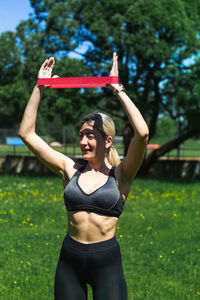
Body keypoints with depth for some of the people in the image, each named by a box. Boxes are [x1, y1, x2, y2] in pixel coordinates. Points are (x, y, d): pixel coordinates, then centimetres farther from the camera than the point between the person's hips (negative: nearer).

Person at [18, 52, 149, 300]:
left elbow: (142, 133, -22)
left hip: (106, 260, -3)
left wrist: (117, 89, -18)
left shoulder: (120, 175, -5)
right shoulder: (70, 170, 2)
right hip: (69, 260, 3)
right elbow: (27, 133, 1)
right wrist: (39, 88, -4)